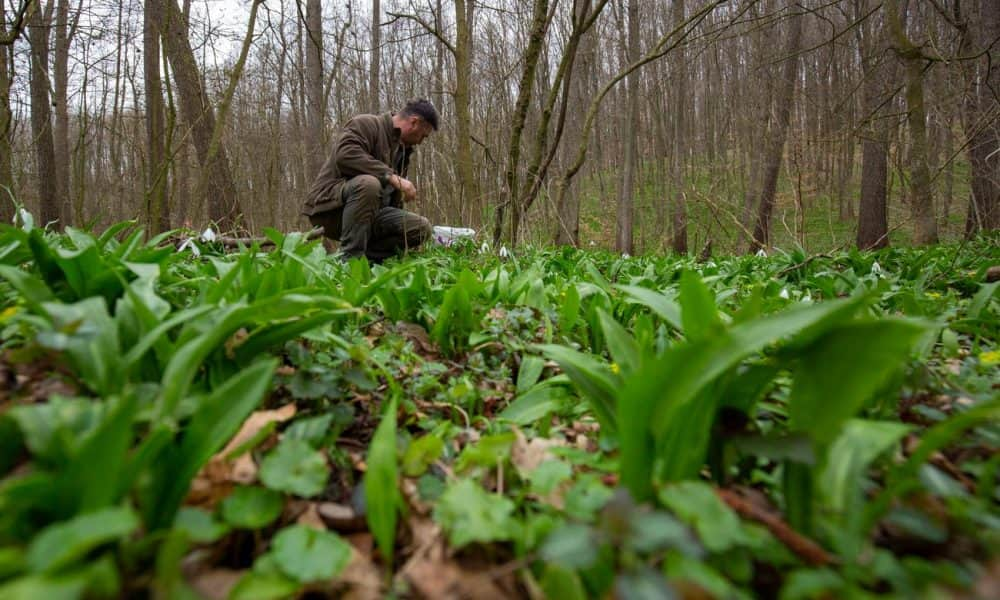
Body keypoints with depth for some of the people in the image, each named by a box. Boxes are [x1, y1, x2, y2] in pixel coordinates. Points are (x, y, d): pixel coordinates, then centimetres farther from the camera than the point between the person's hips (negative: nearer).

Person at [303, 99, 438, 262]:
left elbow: (394, 198, 22)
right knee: (368, 183, -38)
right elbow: (345, 155, -27)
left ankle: (364, 256, -11)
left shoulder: (402, 150, 18)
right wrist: (391, 176, -31)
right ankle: (350, 259, -31)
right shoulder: (365, 124, -6)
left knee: (422, 227, -13)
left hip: (369, 213, 7)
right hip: (330, 206, -7)